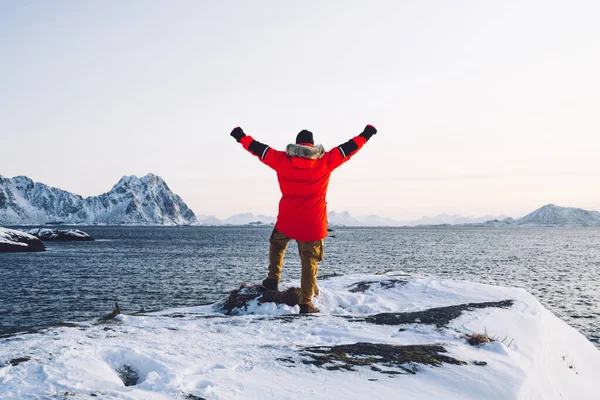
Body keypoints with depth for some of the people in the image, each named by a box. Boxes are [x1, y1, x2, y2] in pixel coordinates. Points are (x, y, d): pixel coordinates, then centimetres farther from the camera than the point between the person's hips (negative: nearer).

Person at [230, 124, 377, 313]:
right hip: (313, 224, -1)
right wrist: (365, 135, 18)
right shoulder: (325, 161, -4)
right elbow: (348, 148, 4)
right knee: (310, 262, 7)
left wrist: (240, 136, 22)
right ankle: (306, 303, 5)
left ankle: (273, 280, 13)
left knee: (277, 246, 29)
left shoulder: (282, 160, -2)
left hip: (286, 221, 1)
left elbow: (259, 149, 8)